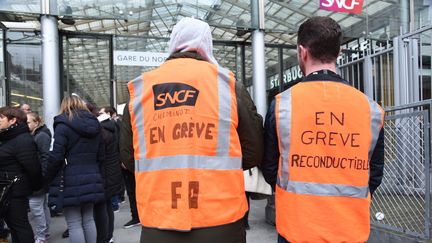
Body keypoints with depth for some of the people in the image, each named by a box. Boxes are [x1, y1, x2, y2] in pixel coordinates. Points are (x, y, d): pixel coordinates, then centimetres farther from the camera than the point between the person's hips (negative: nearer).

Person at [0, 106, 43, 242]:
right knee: (12, 224, 18)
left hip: (16, 191, -9)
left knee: (19, 224, 1)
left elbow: (33, 168, -24)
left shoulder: (23, 140, -21)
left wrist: (35, 187, -11)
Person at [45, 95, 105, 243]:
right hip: (91, 178, 6)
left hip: (71, 181, -6)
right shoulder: (94, 124, 11)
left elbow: (56, 157, -13)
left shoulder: (63, 125, -8)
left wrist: (47, 178, -1)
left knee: (74, 224, 0)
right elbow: (100, 155, 13)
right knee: (88, 220, 15)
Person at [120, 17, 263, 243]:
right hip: (220, 221, -1)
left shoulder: (138, 90, 1)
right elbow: (253, 154, 2)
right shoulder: (228, 84, -4)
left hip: (157, 225, 2)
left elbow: (128, 158, 9)